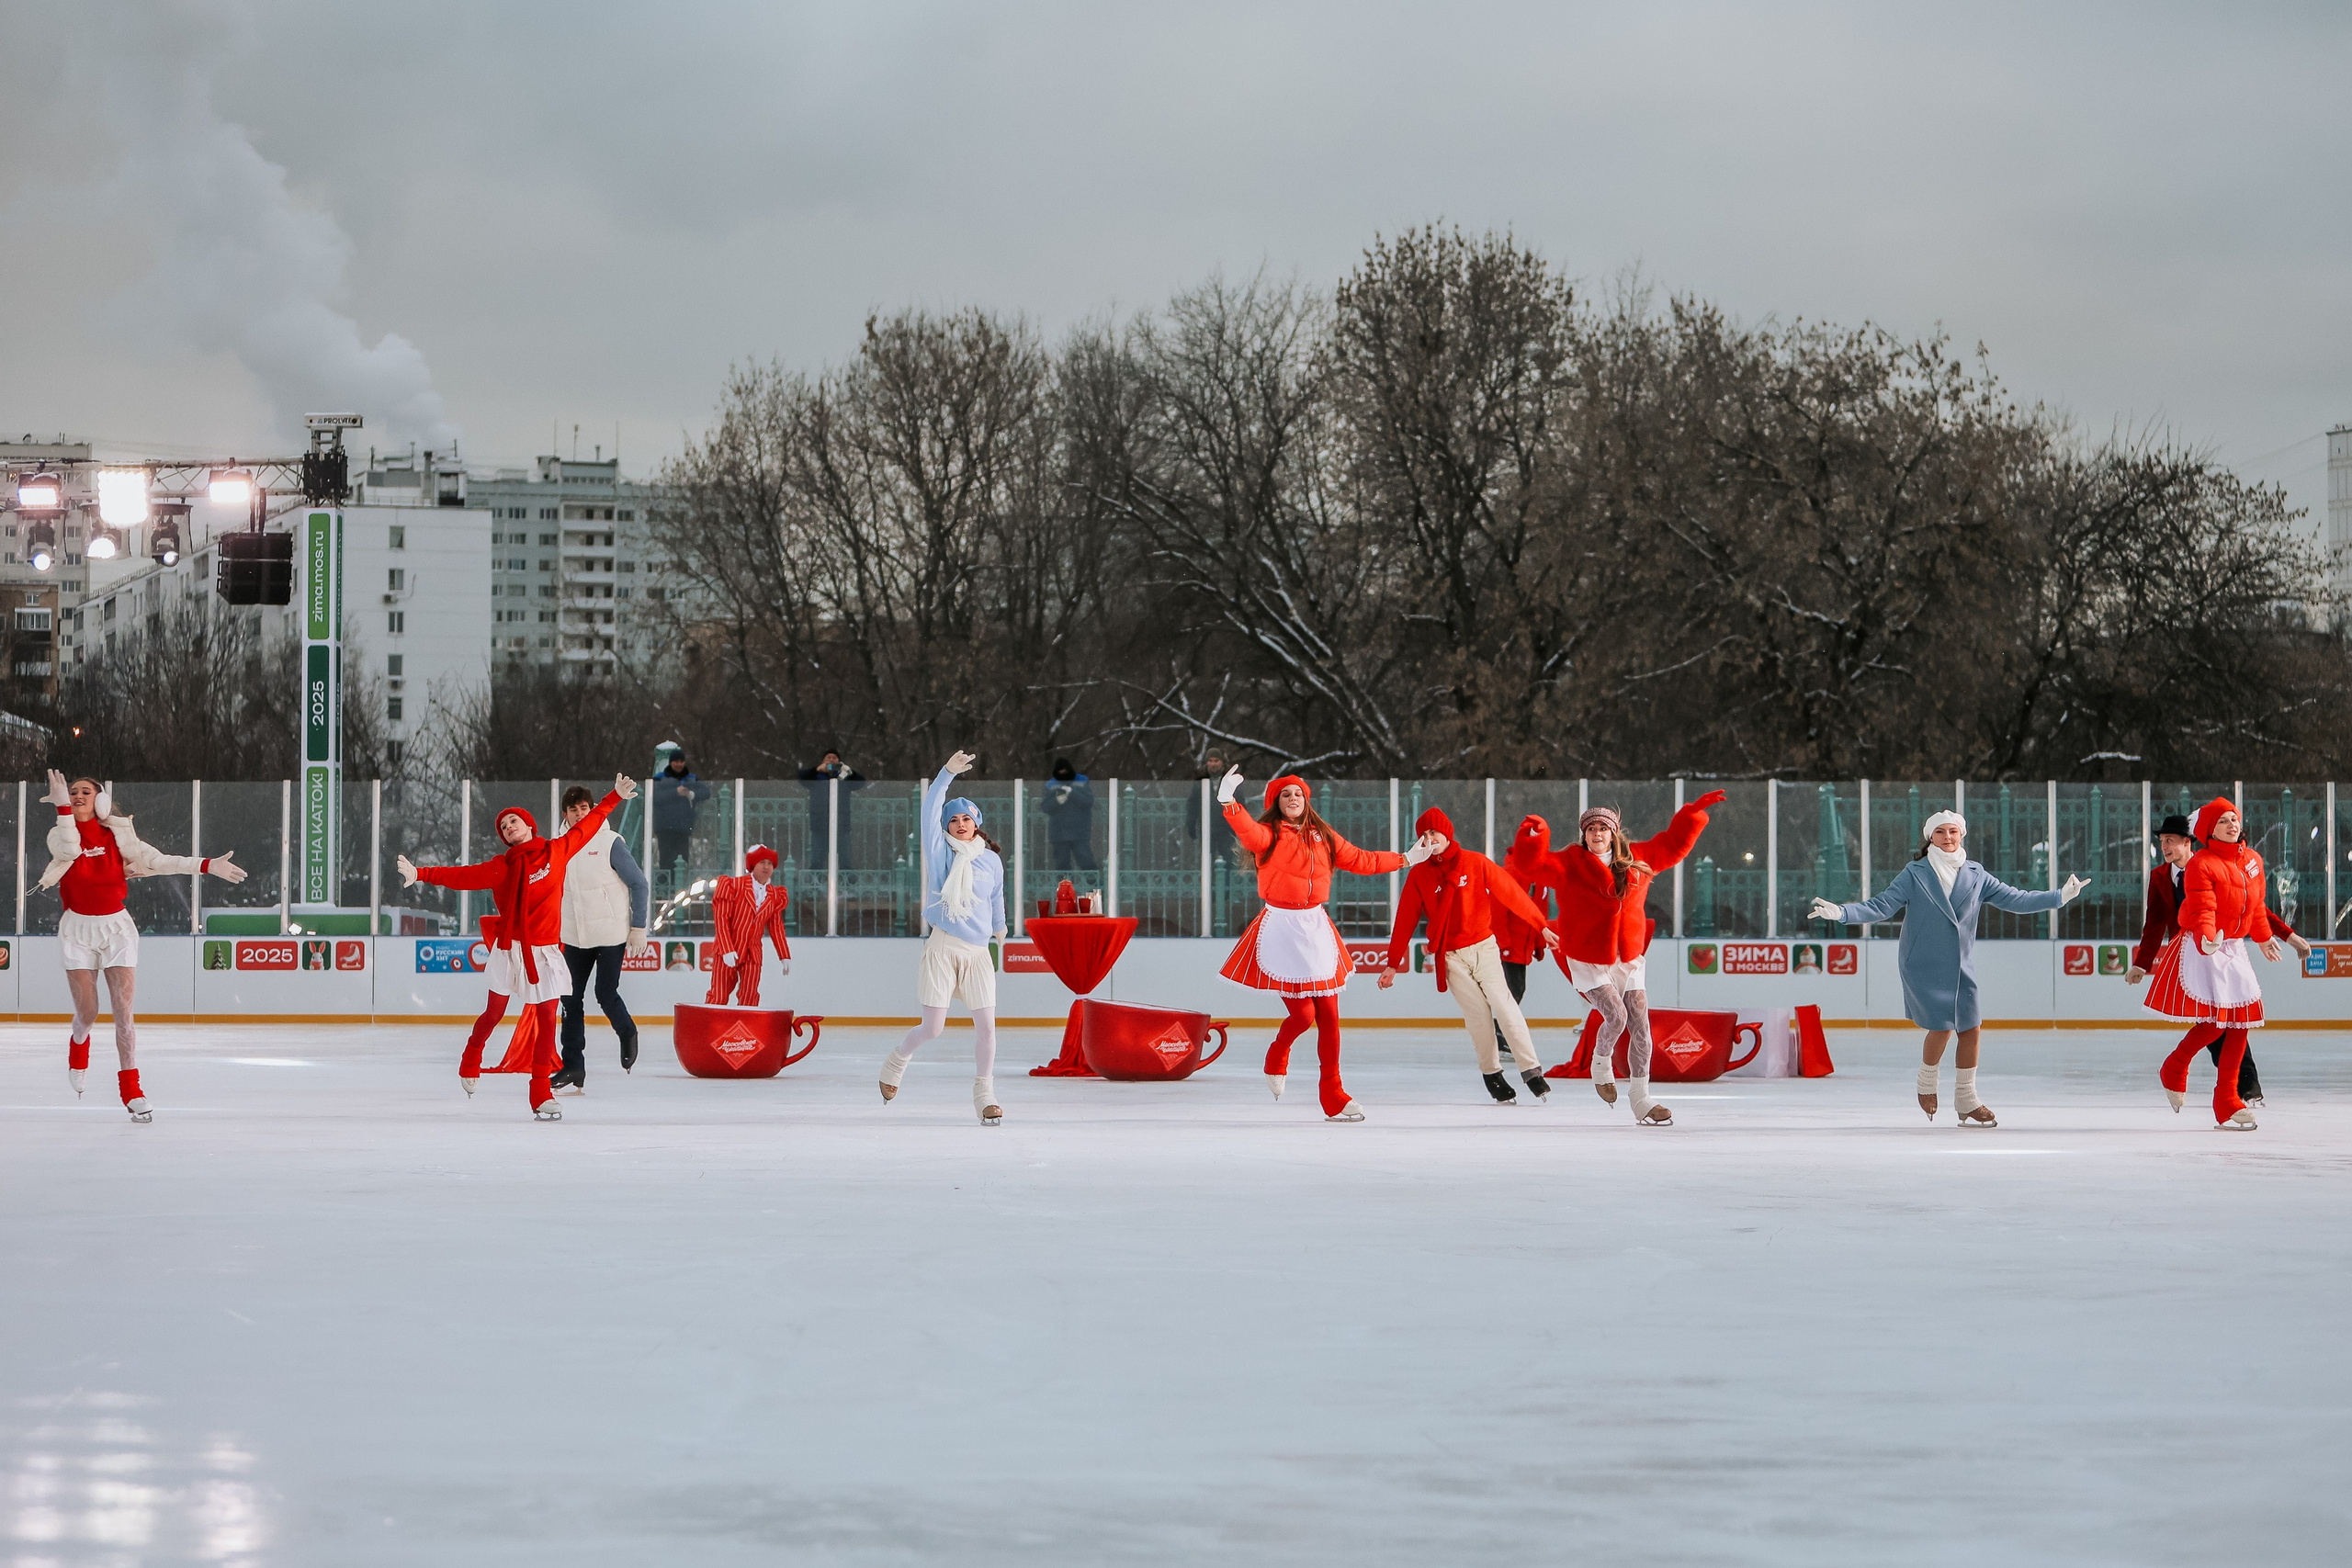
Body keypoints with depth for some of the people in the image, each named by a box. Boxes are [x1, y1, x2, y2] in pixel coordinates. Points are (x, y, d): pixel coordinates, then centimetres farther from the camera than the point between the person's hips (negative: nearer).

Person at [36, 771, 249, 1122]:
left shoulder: (117, 834, 2)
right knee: (87, 1012, 0)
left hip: (116, 927, 0)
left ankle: (131, 1087, -2)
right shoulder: (59, 834, -1)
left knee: (124, 1010, -7)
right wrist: (62, 807, -29)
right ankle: (78, 1046, 36)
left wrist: (207, 866, -10)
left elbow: (155, 860, -2)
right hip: (78, 929, 0)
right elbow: (69, 850, -24)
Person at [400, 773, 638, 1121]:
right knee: (495, 1013, 7)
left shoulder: (557, 851, 5)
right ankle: (470, 1061, 34)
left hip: (546, 952, 1)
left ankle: (541, 1093, 1)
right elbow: (461, 876, -5)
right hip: (510, 949, -1)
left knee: (547, 1019, -2)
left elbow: (586, 827, 16)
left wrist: (615, 798, 21)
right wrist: (421, 874, -14)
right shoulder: (502, 868, 0)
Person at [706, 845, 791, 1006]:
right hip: (727, 952, -4)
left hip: (753, 954, 4)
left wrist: (785, 956, 12)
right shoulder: (733, 886, -5)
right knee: (718, 998, -6)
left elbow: (776, 927, 16)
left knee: (749, 1001, -2)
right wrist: (726, 950, -18)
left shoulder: (775, 896, 9)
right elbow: (721, 918, -10)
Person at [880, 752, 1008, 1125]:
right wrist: (948, 773, -19)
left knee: (986, 1024, -6)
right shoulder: (941, 852, 0)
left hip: (978, 952, 3)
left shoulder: (991, 860, 8)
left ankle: (984, 1095, 6)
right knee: (933, 1028, -3)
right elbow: (930, 811, -12)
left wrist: (999, 928, 38)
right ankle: (896, 1062, 27)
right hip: (943, 948, -3)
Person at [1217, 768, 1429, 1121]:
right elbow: (1248, 832, -26)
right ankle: (1276, 1060, 24)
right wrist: (1228, 801, -45)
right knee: (1302, 1013, -9)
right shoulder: (1269, 834, -4)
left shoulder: (1324, 837, 11)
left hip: (1316, 929, 5)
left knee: (1328, 1015, 3)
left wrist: (1406, 859, 24)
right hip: (1281, 929, -5)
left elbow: (1359, 860, 19)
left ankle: (1333, 1094, 13)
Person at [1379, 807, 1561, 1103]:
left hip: (1483, 946, -1)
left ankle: (1531, 1071, -10)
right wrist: (1393, 964, 6)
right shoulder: (1419, 875, 1)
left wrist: (1542, 926, 4)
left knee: (1504, 1006, -10)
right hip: (1450, 957, 1)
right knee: (1477, 1014, -4)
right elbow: (1405, 920, 6)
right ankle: (1492, 1074, 8)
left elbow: (1511, 894, 2)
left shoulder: (1475, 863, -3)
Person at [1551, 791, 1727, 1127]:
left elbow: (1673, 845, 16)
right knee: (1616, 1015, -21)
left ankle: (1641, 1102, 11)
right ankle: (1602, 1063, 12)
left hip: (1630, 960, 4)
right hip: (1589, 962, -4)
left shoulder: (1637, 860, 4)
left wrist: (1695, 812, 11)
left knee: (1640, 1027, 1)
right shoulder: (1569, 865, -8)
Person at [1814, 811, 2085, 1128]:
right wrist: (1841, 912, -22)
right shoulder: (1914, 874, -4)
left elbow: (2013, 899, 4)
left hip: (1961, 968, 4)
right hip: (1923, 967, -4)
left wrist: (2060, 897, -3)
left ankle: (1966, 1100, 17)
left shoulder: (1975, 875, 5)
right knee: (1941, 1027, -12)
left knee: (1971, 1028, 1)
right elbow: (1881, 906, -9)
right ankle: (1926, 1085, 17)